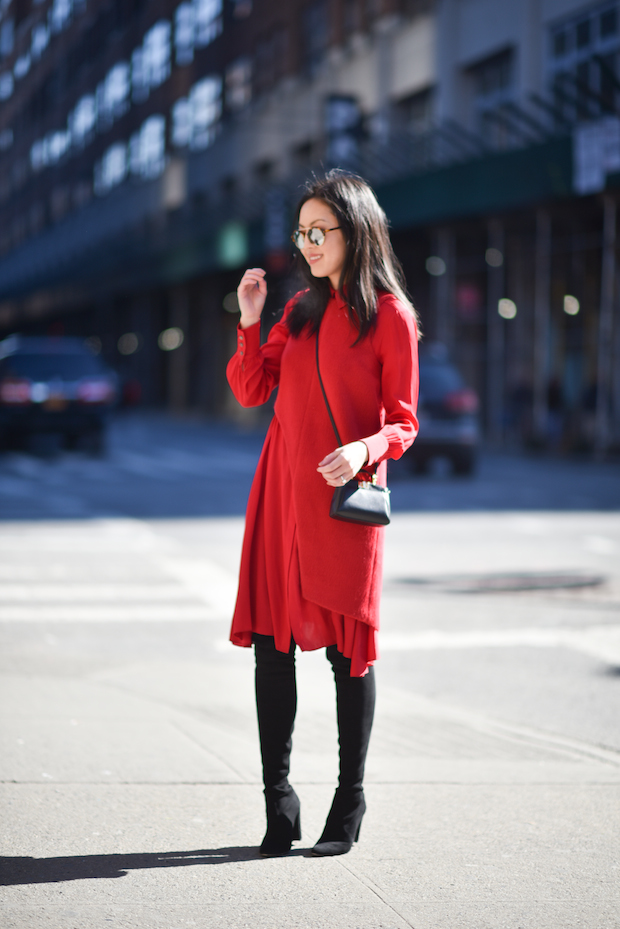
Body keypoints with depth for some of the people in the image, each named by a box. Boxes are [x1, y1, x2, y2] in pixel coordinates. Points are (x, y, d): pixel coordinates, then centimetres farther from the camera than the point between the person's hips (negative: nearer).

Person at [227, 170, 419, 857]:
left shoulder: (389, 316, -3)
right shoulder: (301, 309, 13)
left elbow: (403, 422, -3)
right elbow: (250, 391, 13)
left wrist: (363, 450, -21)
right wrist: (249, 321, 1)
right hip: (281, 488, 5)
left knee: (347, 648, 1)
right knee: (271, 642, 3)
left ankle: (349, 809, 12)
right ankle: (279, 806, 12)